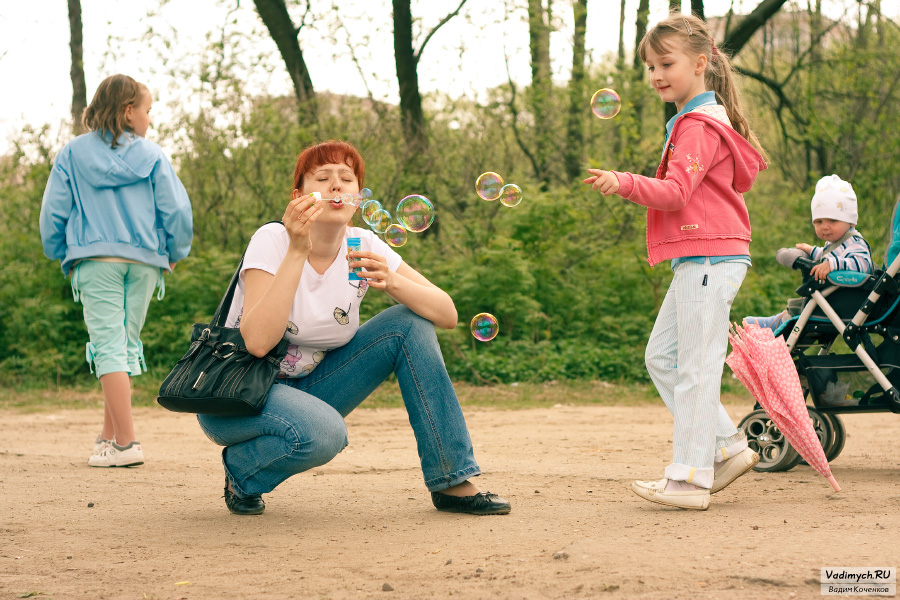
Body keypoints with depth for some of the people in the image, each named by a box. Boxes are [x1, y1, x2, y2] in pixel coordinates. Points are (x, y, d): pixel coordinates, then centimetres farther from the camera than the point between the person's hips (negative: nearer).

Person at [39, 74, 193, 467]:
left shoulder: (72, 154, 4)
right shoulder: (152, 155, 3)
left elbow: (53, 211, 3)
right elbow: (177, 210, -2)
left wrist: (60, 255, 18)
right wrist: (174, 253, 14)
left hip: (95, 260, -1)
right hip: (144, 261, 1)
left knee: (109, 345, -5)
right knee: (128, 345, 13)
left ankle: (125, 443, -14)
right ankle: (110, 434, 18)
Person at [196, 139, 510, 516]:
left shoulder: (363, 246, -6)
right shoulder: (273, 241, -19)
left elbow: (447, 315, -10)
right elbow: (258, 342, -33)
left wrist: (390, 281, -28)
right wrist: (297, 250, -34)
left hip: (308, 387, 5)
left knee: (409, 324, -11)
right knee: (322, 431, -36)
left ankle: (451, 482, -6)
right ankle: (242, 472, -1)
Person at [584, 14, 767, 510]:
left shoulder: (699, 125, -11)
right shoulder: (691, 121, 22)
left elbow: (676, 192, -21)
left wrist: (626, 184, -31)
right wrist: (628, 188, 15)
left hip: (710, 258, -11)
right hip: (698, 259, 11)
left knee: (696, 367, -8)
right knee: (661, 357, 12)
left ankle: (690, 478, -5)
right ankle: (728, 446, 15)